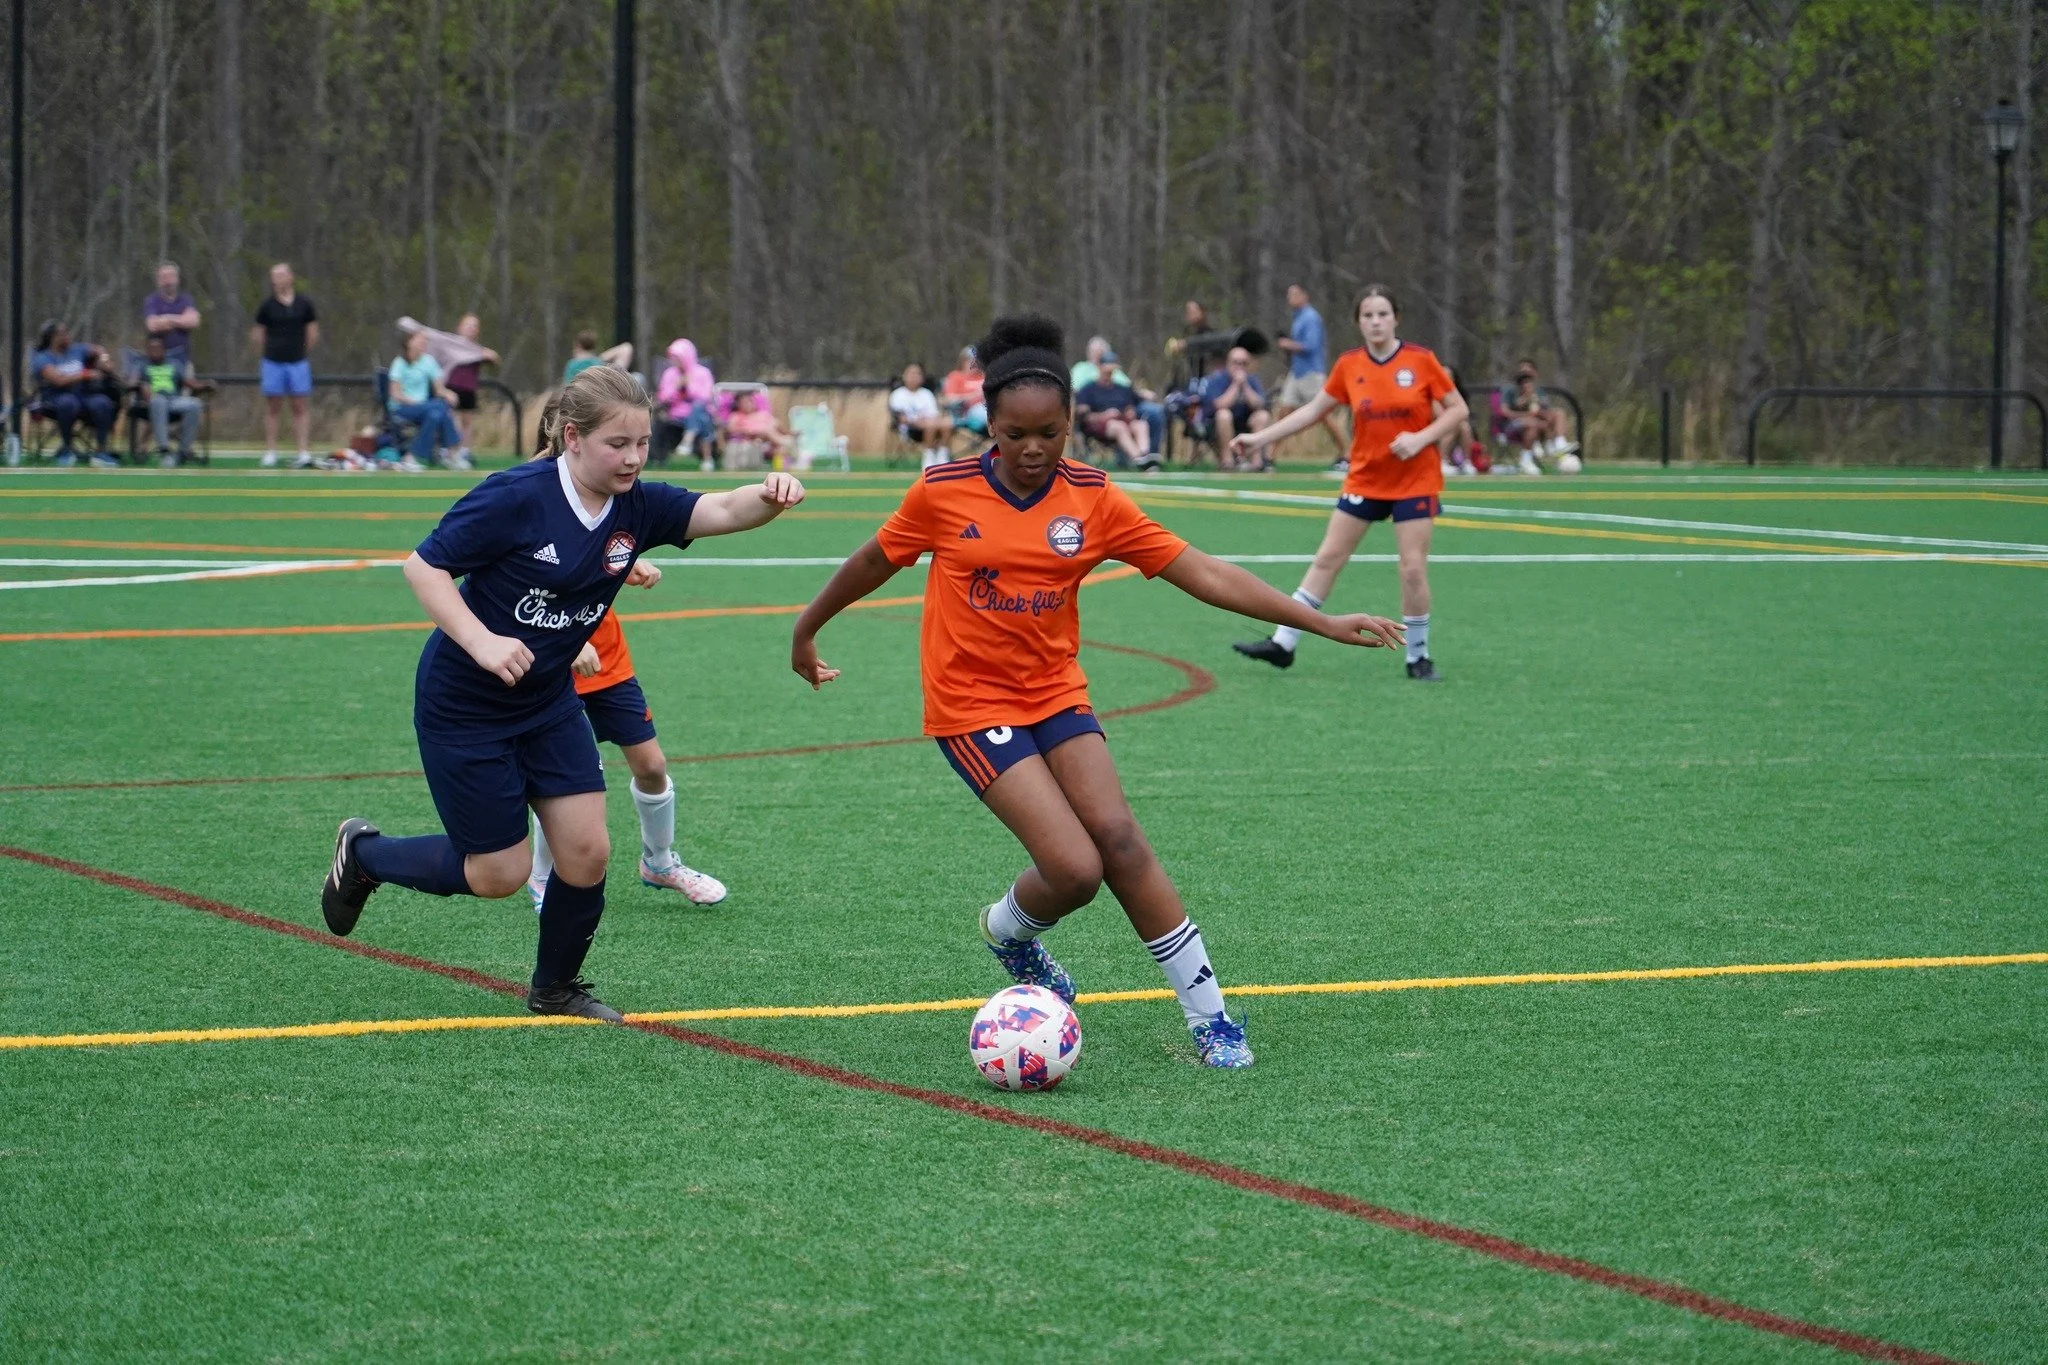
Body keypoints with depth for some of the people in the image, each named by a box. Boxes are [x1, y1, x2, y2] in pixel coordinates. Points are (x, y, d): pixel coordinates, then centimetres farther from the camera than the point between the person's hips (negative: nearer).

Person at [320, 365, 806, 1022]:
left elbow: (720, 511, -22)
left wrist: (770, 495, -44)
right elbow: (422, 566, -20)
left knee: (586, 854, -1)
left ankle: (555, 987, 25)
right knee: (500, 875, 1)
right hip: (462, 706, -6)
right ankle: (363, 852, 27)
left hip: (549, 702, 6)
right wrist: (483, 642, -32)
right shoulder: (516, 498, -24)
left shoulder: (637, 507, -8)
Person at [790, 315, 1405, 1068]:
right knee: (1075, 868, -16)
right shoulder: (944, 492, -11)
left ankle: (1207, 1014, -2)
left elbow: (1201, 573, -5)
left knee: (1119, 840, -12)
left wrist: (1323, 622, -10)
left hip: (1055, 692, 3)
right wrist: (808, 628, 20)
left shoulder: (1093, 498, -4)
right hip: (972, 703, -3)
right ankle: (1010, 930, 19)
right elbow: (875, 561, 7)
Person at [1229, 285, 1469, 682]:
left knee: (1414, 568, -7)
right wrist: (1261, 437, 5)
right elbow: (1313, 410, 8)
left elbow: (1458, 409, -4)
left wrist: (1421, 438, -19)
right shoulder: (1349, 366, -1)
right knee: (1328, 558, 4)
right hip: (1365, 479, 3)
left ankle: (1419, 657, 9)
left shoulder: (1421, 361, -9)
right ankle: (1283, 643, 9)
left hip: (1415, 480, -3)